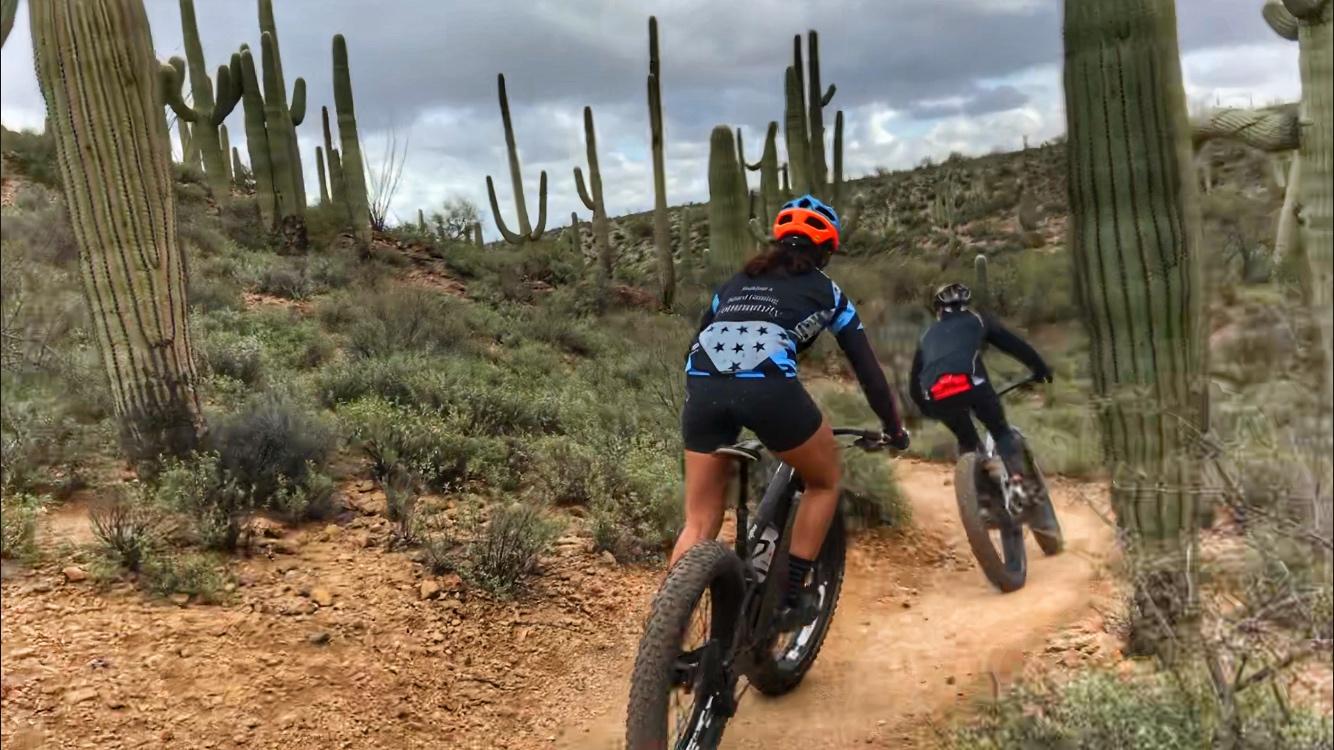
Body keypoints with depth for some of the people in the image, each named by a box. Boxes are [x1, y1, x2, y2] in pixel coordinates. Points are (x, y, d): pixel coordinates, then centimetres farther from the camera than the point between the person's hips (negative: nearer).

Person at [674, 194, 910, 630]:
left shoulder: (735, 283, 33)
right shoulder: (826, 291, 24)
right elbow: (867, 369, 25)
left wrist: (710, 409, 45)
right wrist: (894, 428, 38)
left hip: (703, 387, 4)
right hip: (768, 386, -3)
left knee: (700, 524, 14)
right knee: (825, 482, 25)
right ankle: (789, 598, 21)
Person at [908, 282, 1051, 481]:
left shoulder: (927, 336, 36)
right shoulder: (977, 320, 29)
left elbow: (914, 381, 39)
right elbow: (1015, 345, 27)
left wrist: (928, 410, 51)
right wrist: (1041, 368, 37)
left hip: (936, 394, 3)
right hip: (970, 383, -3)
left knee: (967, 442, 26)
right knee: (1002, 432, 14)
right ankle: (1018, 478, -5)